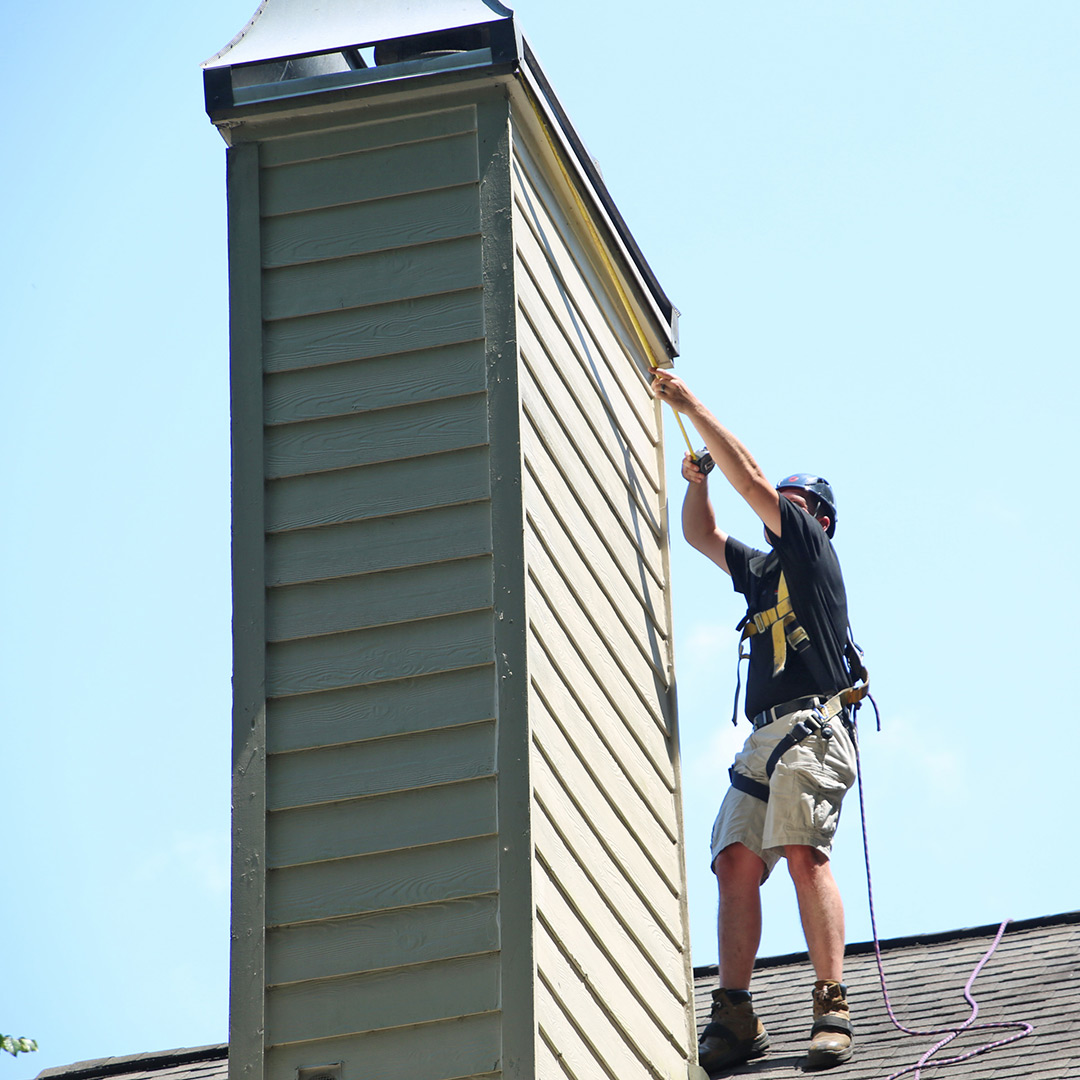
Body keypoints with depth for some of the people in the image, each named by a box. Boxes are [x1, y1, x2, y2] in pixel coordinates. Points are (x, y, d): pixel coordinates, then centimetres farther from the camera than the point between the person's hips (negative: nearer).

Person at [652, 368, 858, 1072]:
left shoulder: (813, 549, 8)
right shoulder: (762, 569, 30)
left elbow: (752, 480, 2)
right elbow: (700, 536, 36)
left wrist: (693, 408, 6)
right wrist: (698, 479, 17)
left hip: (812, 725, -8)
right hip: (764, 738, 8)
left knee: (803, 851, -23)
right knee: (736, 861, -8)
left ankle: (833, 1011, -28)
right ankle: (736, 1020, -14)